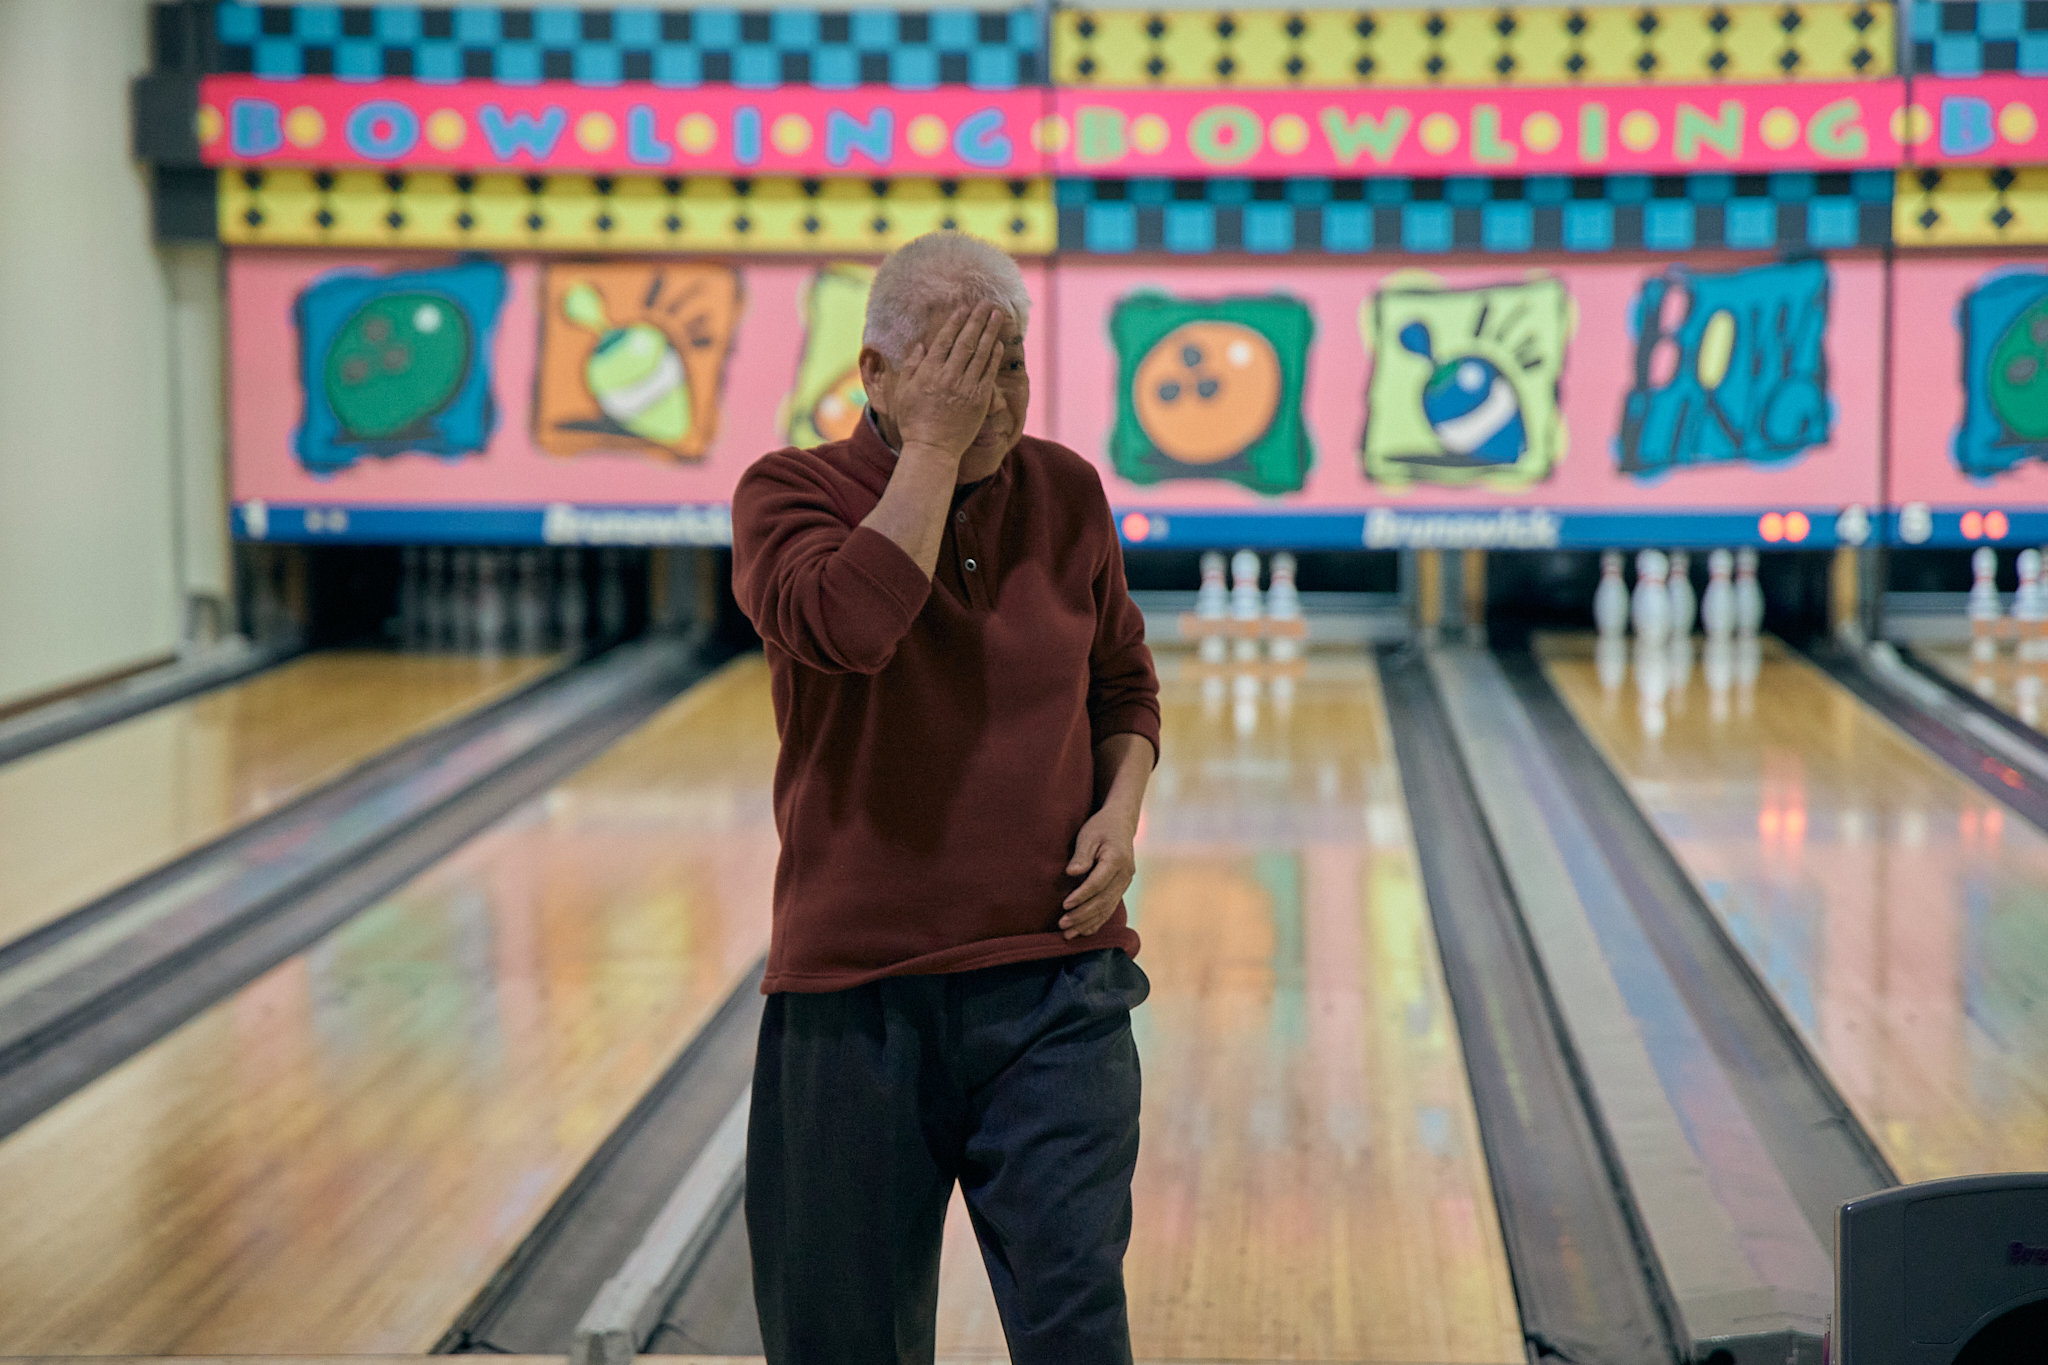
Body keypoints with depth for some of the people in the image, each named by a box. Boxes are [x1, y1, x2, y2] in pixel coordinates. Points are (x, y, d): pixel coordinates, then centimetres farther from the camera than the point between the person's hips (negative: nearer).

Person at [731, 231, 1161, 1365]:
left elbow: (1124, 680, 19)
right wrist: (934, 443, -20)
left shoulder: (1067, 493, 6)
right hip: (856, 989, -1)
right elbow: (848, 626, -27)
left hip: (1055, 983, 2)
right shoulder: (790, 495, -5)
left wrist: (1121, 808, 0)